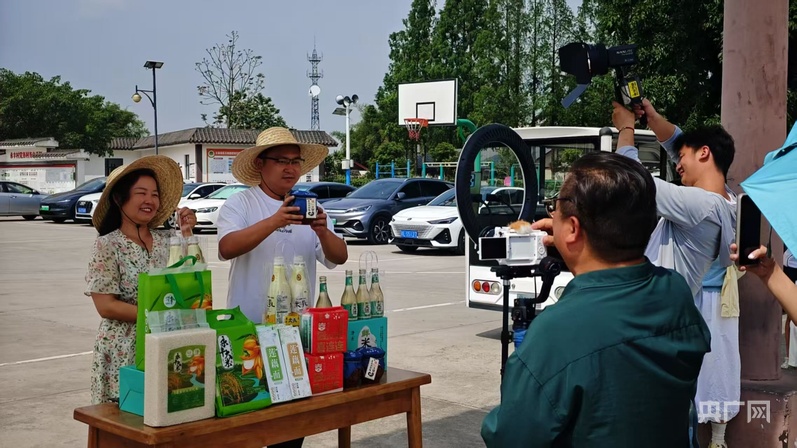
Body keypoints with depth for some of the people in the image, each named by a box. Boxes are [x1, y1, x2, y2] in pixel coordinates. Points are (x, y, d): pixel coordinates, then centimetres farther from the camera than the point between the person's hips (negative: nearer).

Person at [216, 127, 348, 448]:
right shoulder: (239, 205, -4)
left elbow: (339, 257, -1)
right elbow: (227, 248, -23)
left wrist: (323, 232, -22)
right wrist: (274, 222, -35)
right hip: (249, 328, -4)